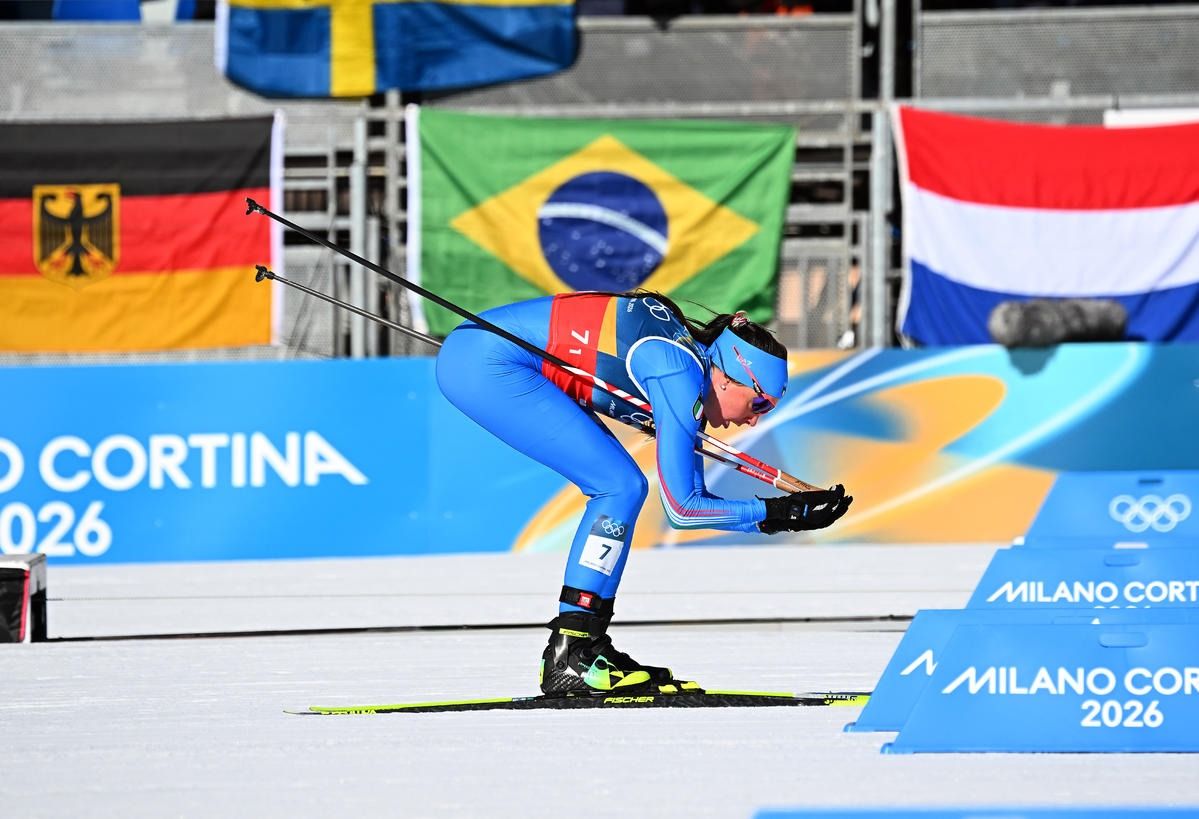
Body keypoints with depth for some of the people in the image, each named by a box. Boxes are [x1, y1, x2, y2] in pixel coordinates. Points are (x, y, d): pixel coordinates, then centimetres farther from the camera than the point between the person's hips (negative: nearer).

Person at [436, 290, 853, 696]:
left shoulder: (688, 358, 11)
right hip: (483, 365, -10)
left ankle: (589, 646, 10)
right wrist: (774, 513, -7)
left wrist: (783, 513, 8)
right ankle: (568, 658, -10)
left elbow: (693, 499, 17)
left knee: (623, 487, 8)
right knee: (619, 486, -11)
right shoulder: (681, 376, -16)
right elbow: (682, 508, -14)